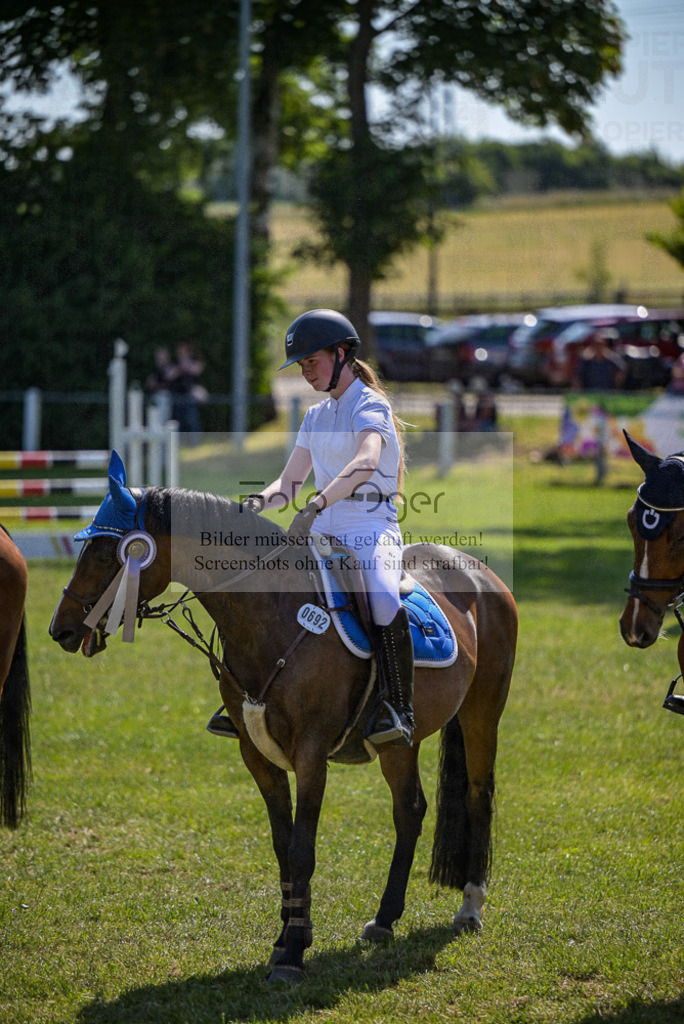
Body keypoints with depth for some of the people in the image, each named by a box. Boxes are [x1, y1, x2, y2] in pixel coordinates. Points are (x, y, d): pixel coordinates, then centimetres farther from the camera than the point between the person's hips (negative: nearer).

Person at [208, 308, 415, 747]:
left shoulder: (370, 406, -7)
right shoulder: (316, 417, 19)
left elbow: (365, 463, -27)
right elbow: (289, 484, 20)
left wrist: (314, 507, -40)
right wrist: (259, 502, -4)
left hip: (371, 525, -8)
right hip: (323, 529, 8)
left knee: (384, 601, -36)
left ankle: (399, 708, -31)